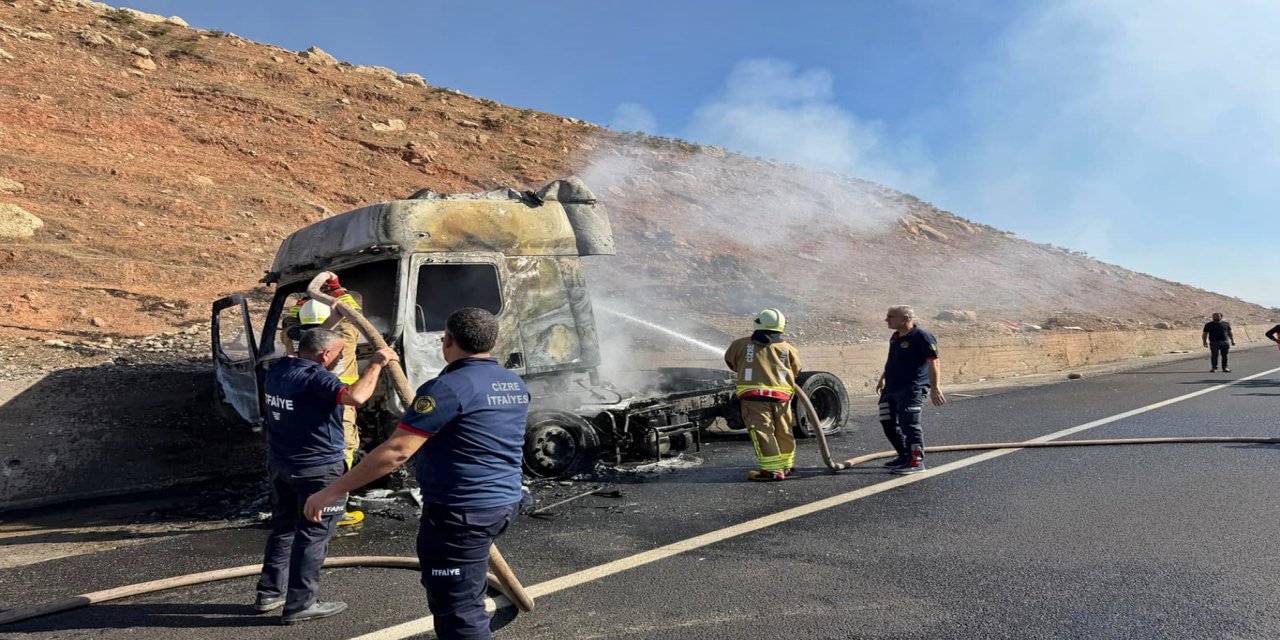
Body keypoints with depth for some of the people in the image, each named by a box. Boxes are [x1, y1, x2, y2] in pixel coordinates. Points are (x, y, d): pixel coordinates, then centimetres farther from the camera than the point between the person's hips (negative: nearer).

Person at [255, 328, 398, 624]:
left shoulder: (277, 371, 6)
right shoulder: (315, 377, -23)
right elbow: (355, 397, -39)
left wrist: (330, 324, 33)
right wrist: (375, 364, -27)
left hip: (281, 465, 9)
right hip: (317, 469, -9)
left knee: (282, 528, 20)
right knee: (312, 535, 1)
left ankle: (270, 592, 29)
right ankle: (300, 604, 8)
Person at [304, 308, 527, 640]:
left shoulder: (449, 387, -17)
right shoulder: (515, 385, 8)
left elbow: (396, 451, -21)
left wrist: (333, 491, -15)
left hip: (460, 512, -9)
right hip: (504, 503, 9)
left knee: (458, 612, 1)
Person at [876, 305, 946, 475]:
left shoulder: (922, 337, -13)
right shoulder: (895, 337, 13)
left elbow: (933, 364, -18)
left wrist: (935, 388, -24)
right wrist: (882, 379, 34)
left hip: (912, 389, -9)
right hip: (891, 388, 9)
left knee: (909, 424, -11)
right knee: (889, 424, 11)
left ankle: (917, 462, -3)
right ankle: (904, 457, 24)